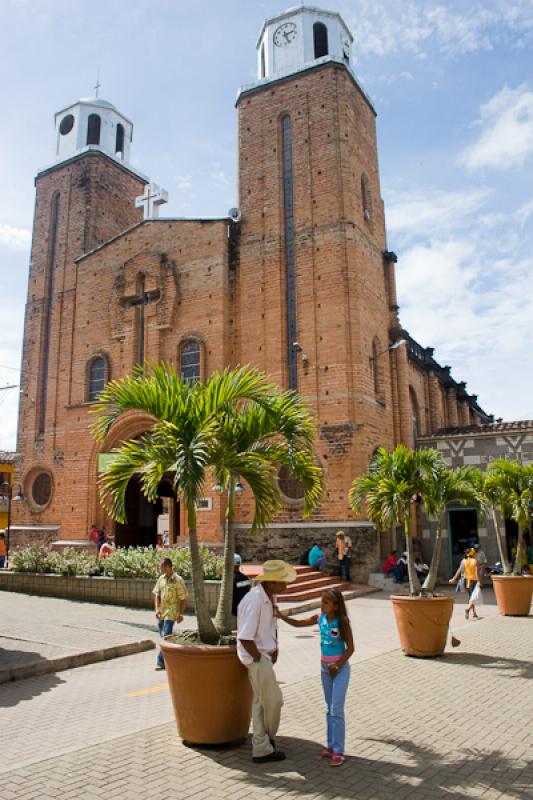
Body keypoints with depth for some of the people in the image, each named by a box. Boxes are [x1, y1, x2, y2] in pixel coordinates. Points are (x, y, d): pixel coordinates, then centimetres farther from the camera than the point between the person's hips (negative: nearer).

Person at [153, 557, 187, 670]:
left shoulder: (178, 580, -11)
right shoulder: (161, 578, 6)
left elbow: (183, 598, -9)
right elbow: (156, 594, 8)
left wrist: (181, 613, -12)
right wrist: (157, 609, -5)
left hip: (171, 612, -7)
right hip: (161, 612, 7)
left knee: (165, 636, -12)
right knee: (163, 636, 15)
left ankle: (161, 662, -6)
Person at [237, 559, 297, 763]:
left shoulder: (270, 597, 2)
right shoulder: (254, 602, -28)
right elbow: (245, 638, -28)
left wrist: (274, 650, 7)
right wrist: (260, 659, -17)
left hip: (265, 655, 9)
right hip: (256, 657, -9)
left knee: (260, 701, 18)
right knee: (274, 700, 3)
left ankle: (261, 748, 30)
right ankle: (267, 739, 24)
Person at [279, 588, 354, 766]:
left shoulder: (342, 622, -18)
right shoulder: (320, 618, -4)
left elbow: (350, 648, -13)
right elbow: (299, 623, 4)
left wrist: (337, 666, -16)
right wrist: (280, 615, -9)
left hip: (340, 668, -5)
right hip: (325, 667, 6)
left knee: (336, 710, -4)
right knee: (329, 709, 14)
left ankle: (338, 751, 5)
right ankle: (331, 746, 24)